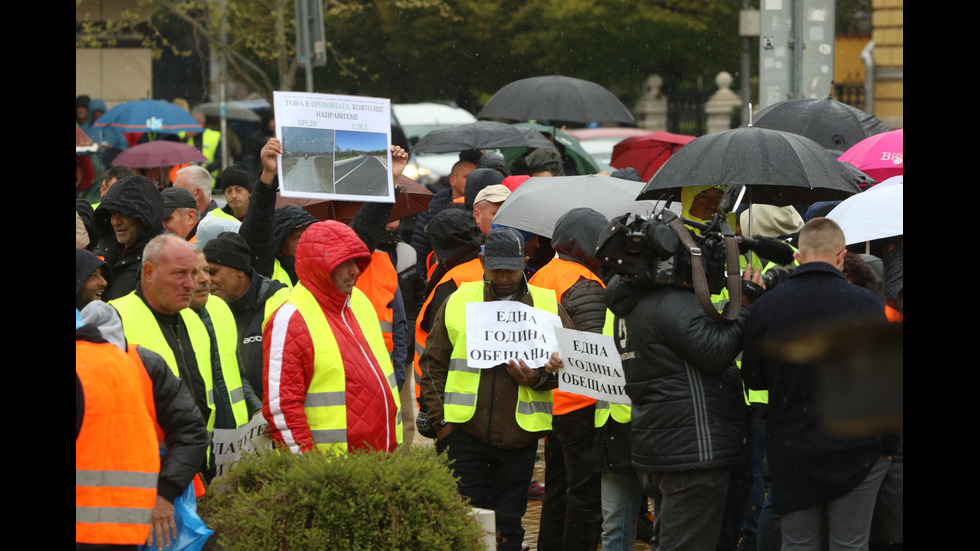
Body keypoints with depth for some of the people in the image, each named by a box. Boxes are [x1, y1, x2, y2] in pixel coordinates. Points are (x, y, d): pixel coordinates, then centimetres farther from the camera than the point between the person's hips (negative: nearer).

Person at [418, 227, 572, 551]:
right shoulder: (458, 302, 6)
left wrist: (538, 378, -16)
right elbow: (433, 363, 10)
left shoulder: (548, 306, 6)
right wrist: (439, 418, 2)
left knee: (509, 522, 7)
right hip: (465, 430, 0)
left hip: (518, 435, 0)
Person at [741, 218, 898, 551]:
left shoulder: (765, 307, -5)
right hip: (856, 449, -2)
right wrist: (890, 444, 5)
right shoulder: (867, 304, -10)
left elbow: (753, 379, 4)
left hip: (790, 451, 2)